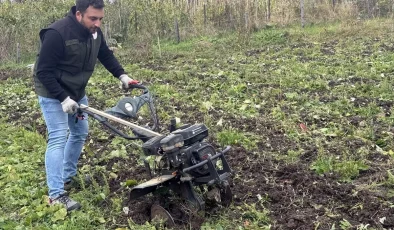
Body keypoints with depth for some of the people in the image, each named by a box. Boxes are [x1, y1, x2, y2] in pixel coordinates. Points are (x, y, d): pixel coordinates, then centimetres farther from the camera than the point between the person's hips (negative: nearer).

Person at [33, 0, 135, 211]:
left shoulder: (94, 32, -6)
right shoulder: (57, 34, -29)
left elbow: (106, 55, 11)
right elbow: (44, 72, -27)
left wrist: (121, 75, 0)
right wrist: (63, 98, -30)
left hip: (77, 92, 8)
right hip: (53, 94, -8)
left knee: (80, 133, 15)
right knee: (58, 138, -14)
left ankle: (68, 176, 34)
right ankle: (56, 195, -12)